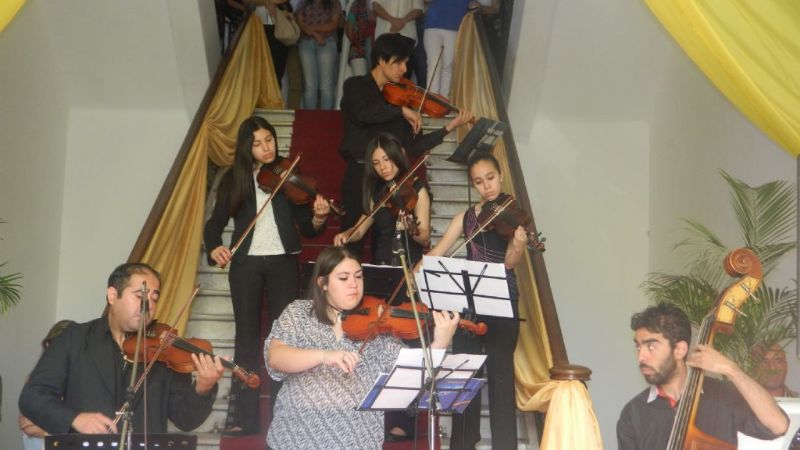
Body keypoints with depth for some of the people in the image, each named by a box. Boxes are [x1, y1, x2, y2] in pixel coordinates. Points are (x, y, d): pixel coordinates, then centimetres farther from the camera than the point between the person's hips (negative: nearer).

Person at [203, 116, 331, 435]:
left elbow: (306, 229, -1)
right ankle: (243, 417, 8)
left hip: (283, 262, -1)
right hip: (245, 264, 1)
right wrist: (214, 247, -14)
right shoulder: (234, 179, 5)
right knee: (247, 336, 3)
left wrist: (319, 218, -23)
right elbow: (215, 222, 6)